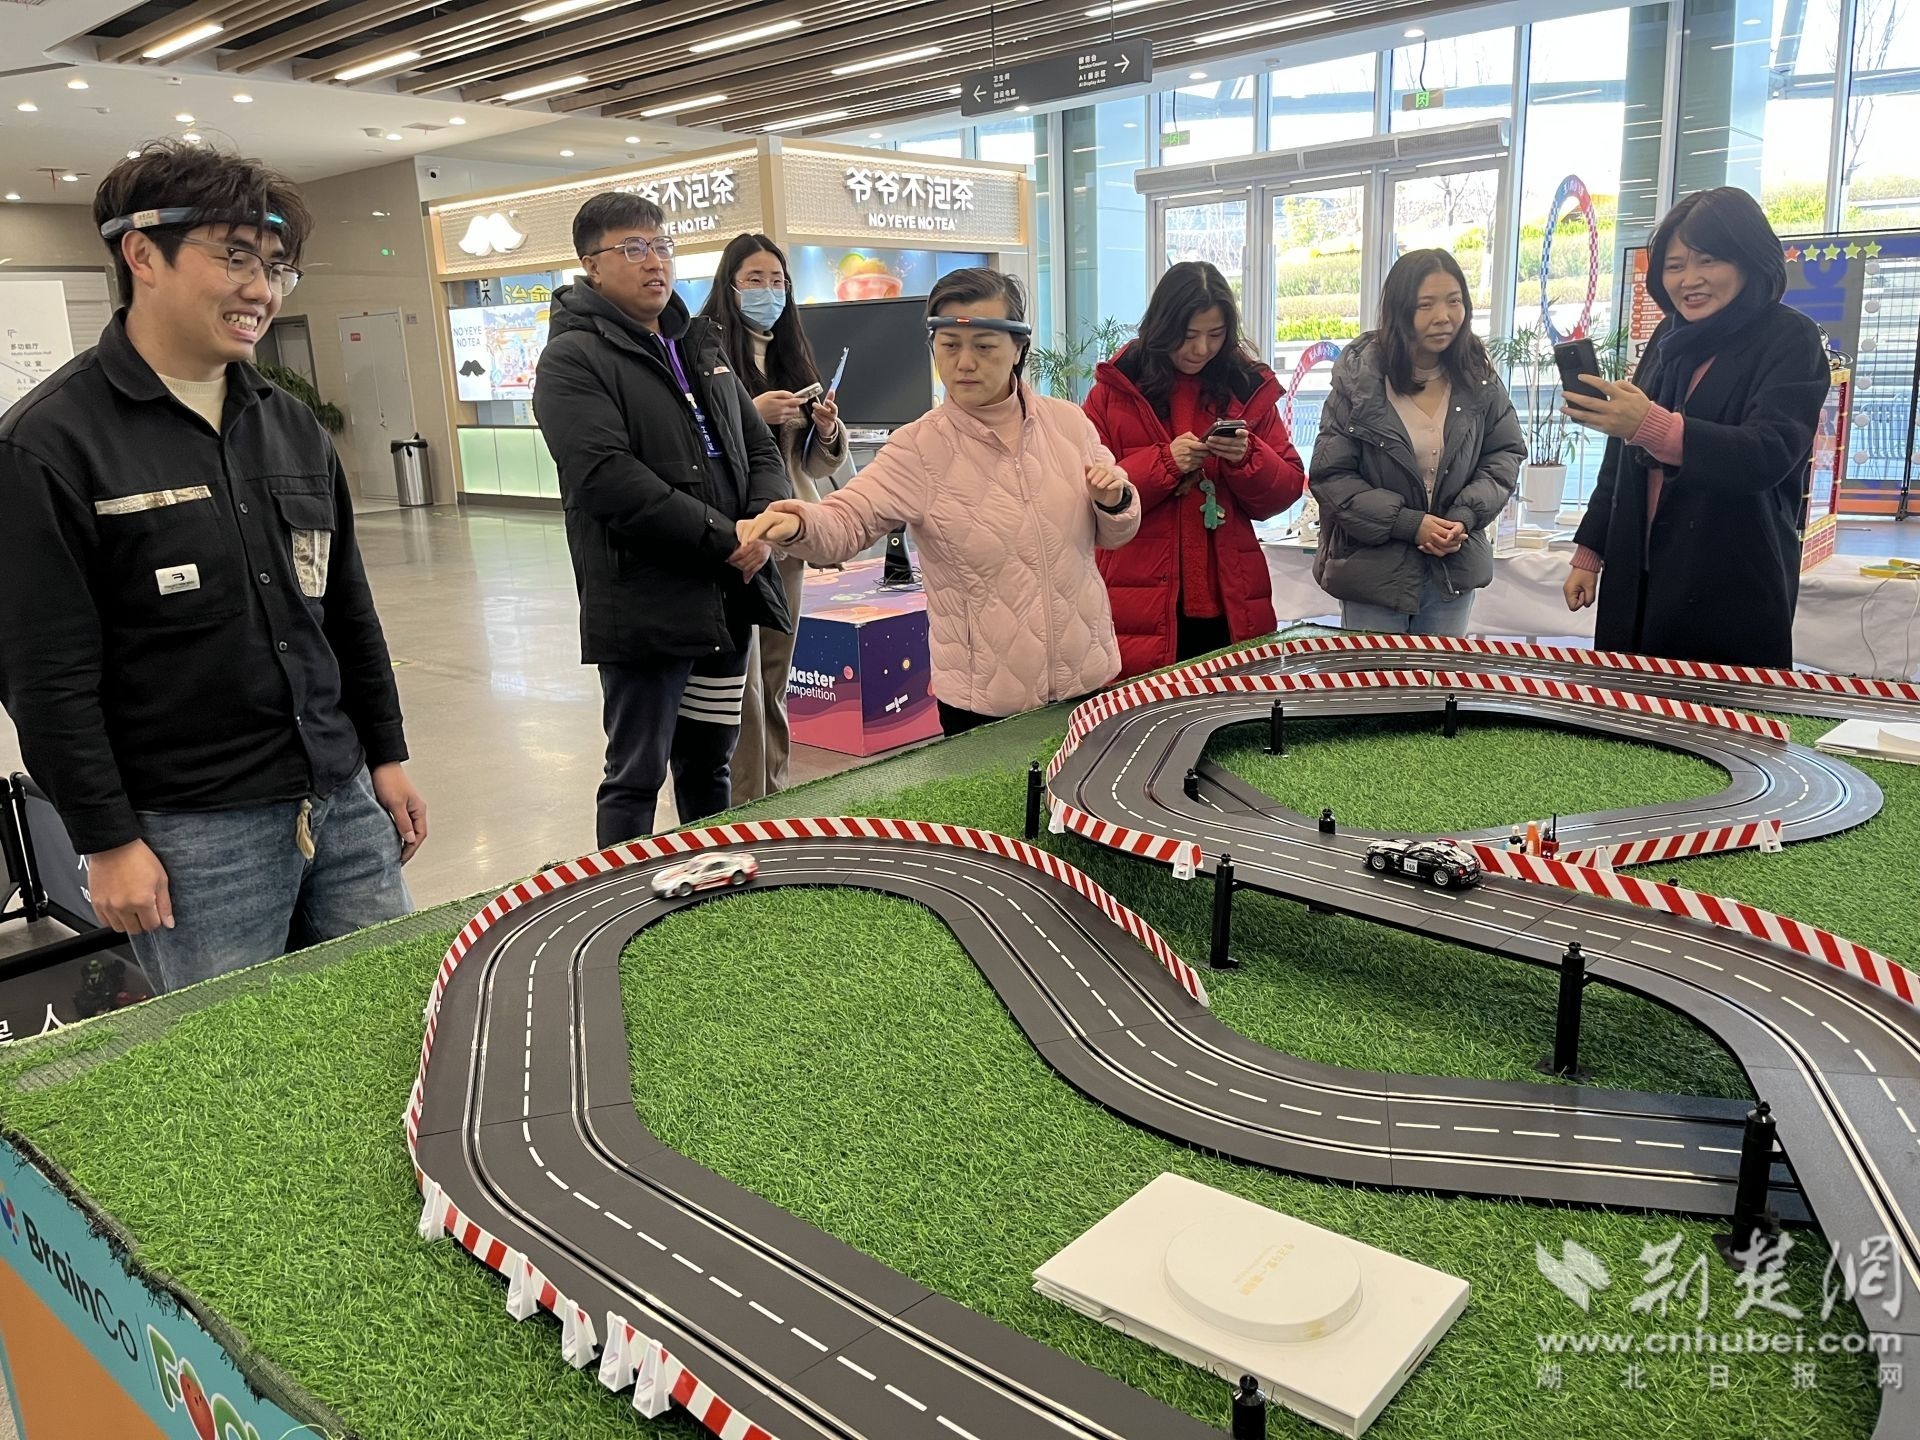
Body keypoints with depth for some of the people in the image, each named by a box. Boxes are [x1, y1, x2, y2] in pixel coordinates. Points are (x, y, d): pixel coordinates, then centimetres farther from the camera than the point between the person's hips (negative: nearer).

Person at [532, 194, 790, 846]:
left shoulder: (700, 345, 17)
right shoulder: (572, 359, -7)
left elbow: (759, 447, 15)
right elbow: (609, 480, -19)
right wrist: (723, 538, -19)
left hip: (729, 596, 7)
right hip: (645, 605, -7)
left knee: (709, 766, 18)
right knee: (636, 779, 3)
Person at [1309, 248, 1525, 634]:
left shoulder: (1478, 378, -1)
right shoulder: (1359, 379, -11)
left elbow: (1506, 453, 6)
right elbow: (1330, 476, -12)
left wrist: (1465, 516, -12)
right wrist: (1409, 523, -19)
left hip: (1454, 570, 3)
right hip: (1374, 571, -3)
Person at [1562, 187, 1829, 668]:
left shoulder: (1790, 340, -5)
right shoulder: (1670, 338, 12)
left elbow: (1770, 454, -21)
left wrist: (1653, 426, -35)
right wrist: (1589, 552, 15)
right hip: (1636, 579, 6)